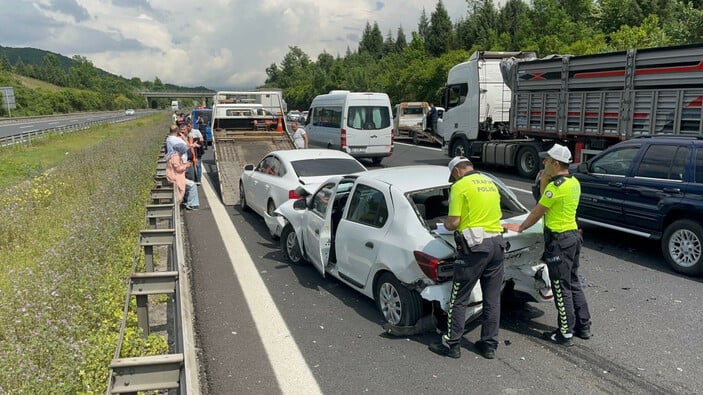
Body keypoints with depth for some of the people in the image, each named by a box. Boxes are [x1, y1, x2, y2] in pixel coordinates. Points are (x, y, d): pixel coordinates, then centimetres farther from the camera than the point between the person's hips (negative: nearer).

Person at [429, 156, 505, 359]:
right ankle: (489, 345, 21)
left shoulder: (460, 186, -6)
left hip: (474, 246, -7)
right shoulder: (491, 184, 16)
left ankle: (451, 344, 11)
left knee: (459, 299, 3)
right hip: (497, 243, 8)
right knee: (492, 300, 12)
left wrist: (446, 224, 10)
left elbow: (453, 222, -11)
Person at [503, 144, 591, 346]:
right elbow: (546, 202, 14)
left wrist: (520, 227, 4)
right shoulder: (574, 183, 9)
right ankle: (583, 326, 27)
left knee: (562, 288, 0)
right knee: (573, 284, 18)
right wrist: (544, 180, 5)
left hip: (559, 241, -9)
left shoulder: (556, 186, -19)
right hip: (573, 235, 9)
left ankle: (565, 334, 9)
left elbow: (537, 212, -10)